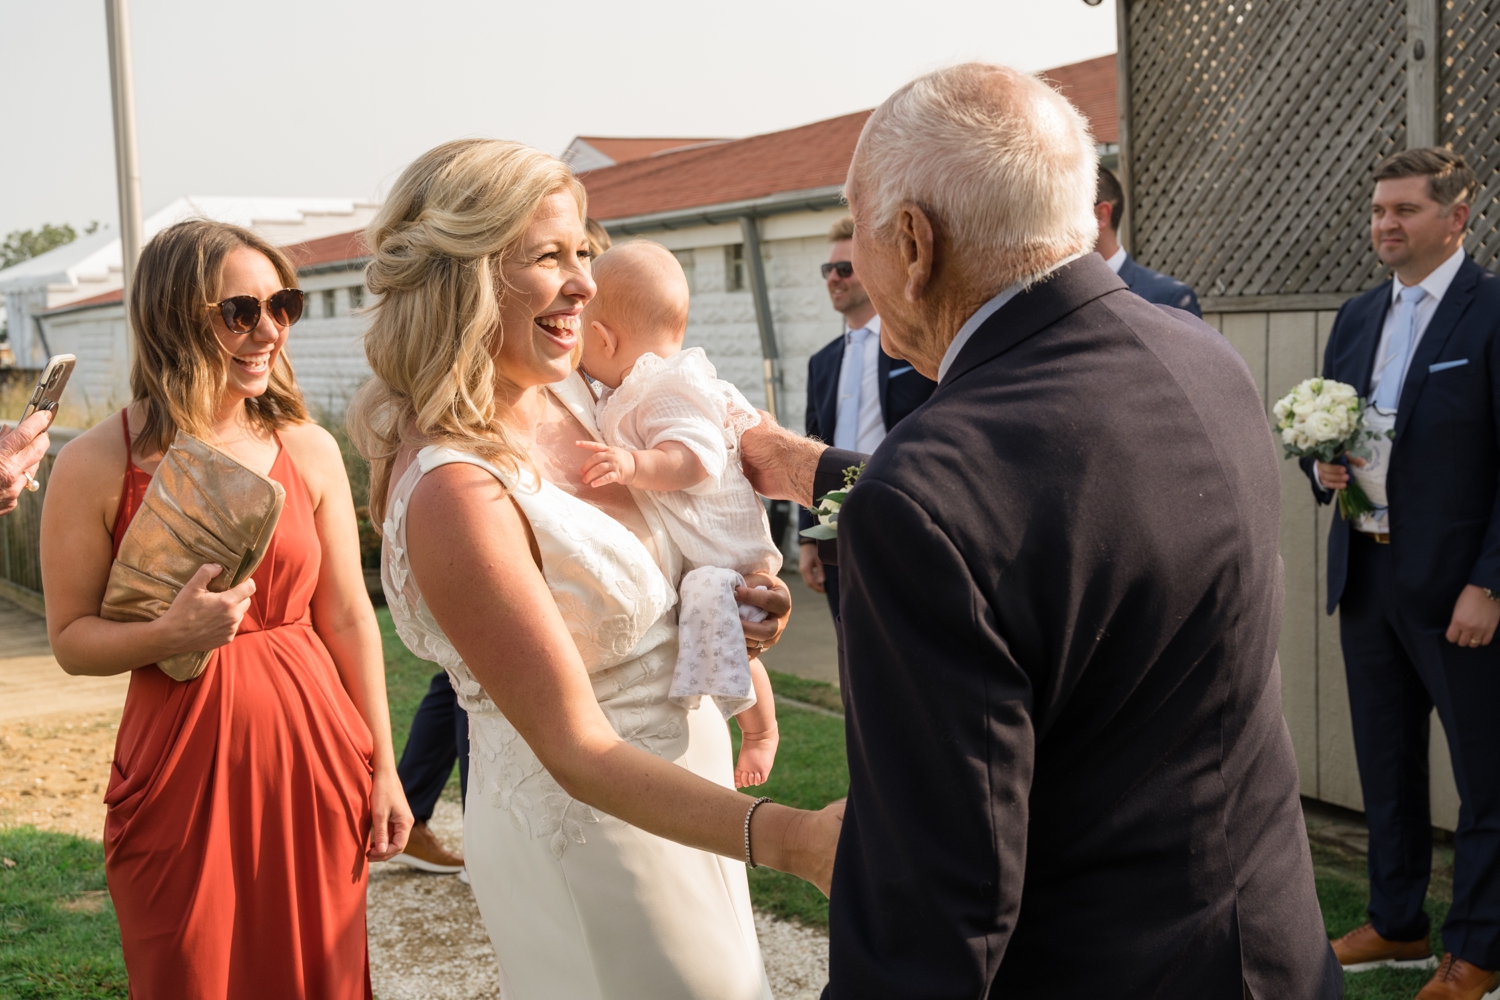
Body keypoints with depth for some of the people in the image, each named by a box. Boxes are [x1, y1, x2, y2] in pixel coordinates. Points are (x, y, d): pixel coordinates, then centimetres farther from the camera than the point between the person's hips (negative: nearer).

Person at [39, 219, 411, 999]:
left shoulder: (309, 451, 1)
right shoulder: (97, 465, -7)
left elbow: (348, 618, 5)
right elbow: (70, 639, -1)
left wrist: (383, 769, 6)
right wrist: (173, 634, -21)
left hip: (311, 757, 2)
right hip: (181, 767, -2)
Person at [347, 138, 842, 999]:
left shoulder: (570, 393, -2)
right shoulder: (454, 490, -27)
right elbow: (577, 752, -27)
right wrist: (788, 837, -36)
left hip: (682, 783, 8)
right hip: (589, 824, -8)